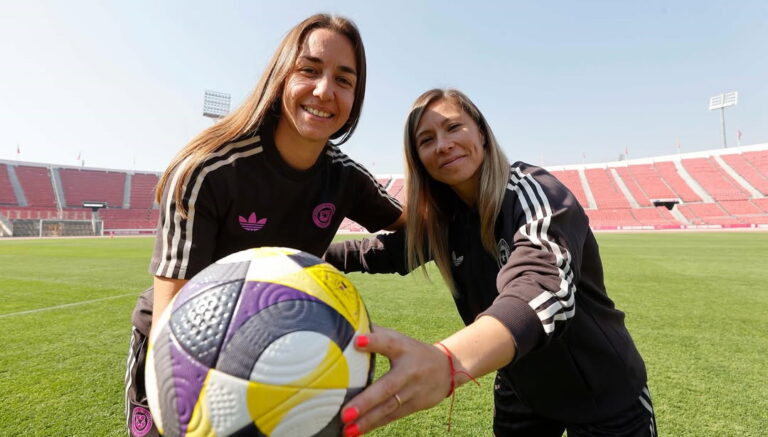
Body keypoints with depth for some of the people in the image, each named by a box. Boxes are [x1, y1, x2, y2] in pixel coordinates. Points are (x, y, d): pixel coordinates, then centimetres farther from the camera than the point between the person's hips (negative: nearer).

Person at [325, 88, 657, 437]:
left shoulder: (533, 191, -26)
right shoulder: (444, 216, -8)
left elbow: (545, 287, -44)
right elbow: (390, 250, 6)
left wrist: (447, 361, -62)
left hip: (604, 395, -4)